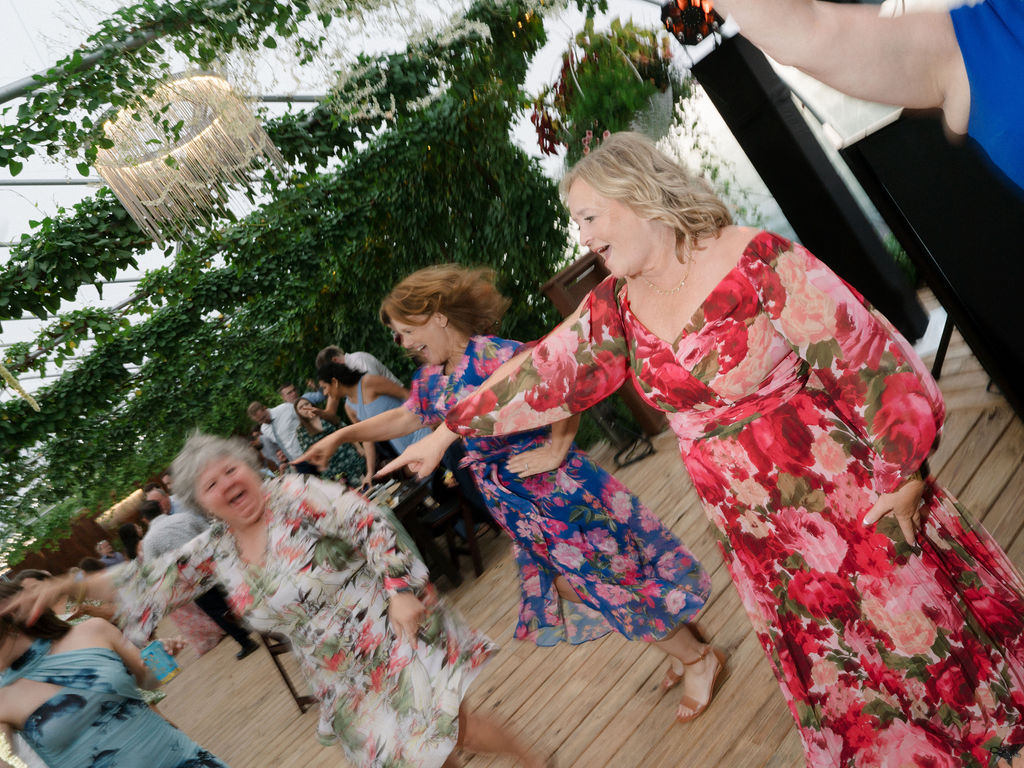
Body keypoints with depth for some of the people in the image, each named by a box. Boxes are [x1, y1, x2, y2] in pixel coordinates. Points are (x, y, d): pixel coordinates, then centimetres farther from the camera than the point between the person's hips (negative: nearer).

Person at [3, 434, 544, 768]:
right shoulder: (216, 551, 2)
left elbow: (372, 527, -19)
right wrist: (66, 585, 3)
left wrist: (400, 590, -24)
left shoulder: (297, 496, -16)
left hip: (388, 634, -6)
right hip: (339, 675, 6)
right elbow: (145, 582, 9)